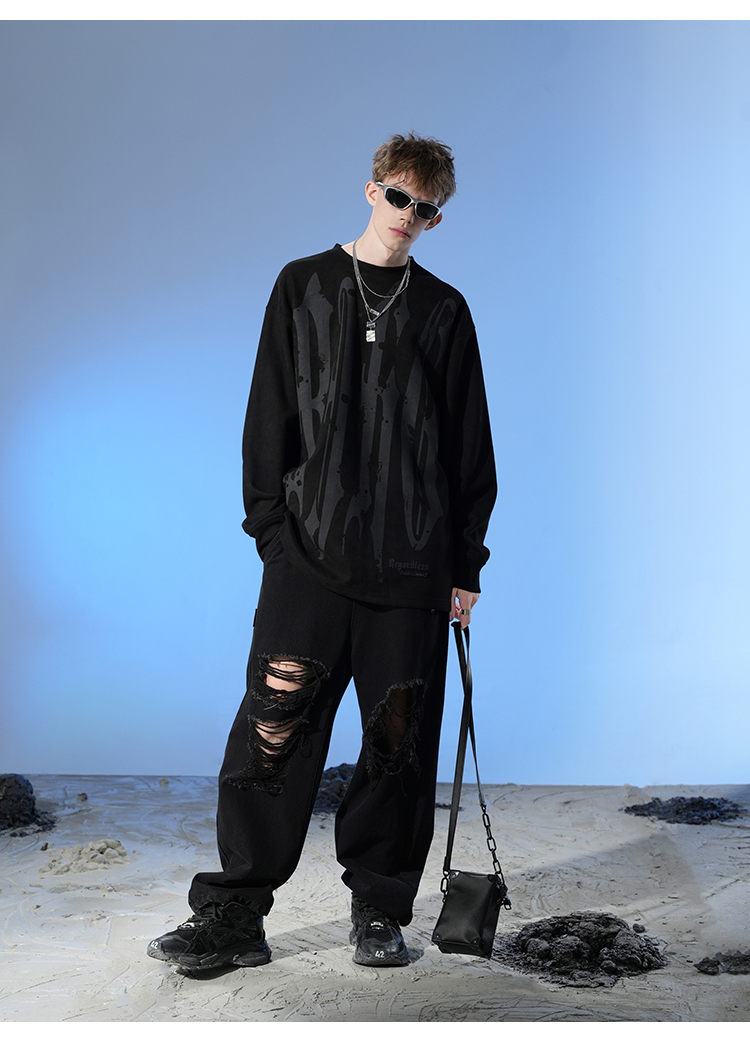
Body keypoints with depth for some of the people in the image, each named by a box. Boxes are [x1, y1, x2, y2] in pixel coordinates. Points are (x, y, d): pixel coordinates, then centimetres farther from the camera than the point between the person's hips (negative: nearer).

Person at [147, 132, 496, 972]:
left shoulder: (443, 311, 12)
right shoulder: (303, 287, 11)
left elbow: (469, 445, 11)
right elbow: (269, 415, 9)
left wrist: (465, 563, 6)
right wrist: (269, 525, 0)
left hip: (411, 564, 1)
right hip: (309, 554, -1)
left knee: (400, 744, 3)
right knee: (274, 731, -6)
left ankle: (380, 911, 17)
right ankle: (233, 917, 2)